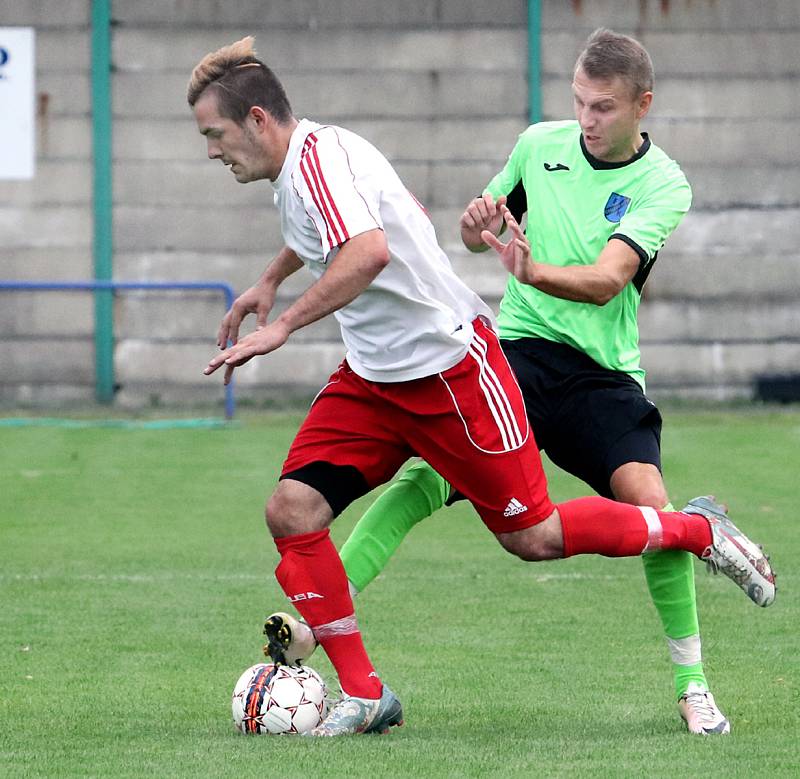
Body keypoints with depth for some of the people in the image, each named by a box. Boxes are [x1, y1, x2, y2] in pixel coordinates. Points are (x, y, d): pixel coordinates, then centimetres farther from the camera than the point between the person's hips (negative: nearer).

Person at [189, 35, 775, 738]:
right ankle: (363, 695, -1)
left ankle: (698, 532, 24)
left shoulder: (316, 157, -23)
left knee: (532, 537, 1)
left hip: (451, 368, -9)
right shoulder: (301, 166, 7)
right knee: (292, 509, -8)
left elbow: (368, 253, -41)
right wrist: (269, 279, 33)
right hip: (373, 377, 9)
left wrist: (281, 327, -37)